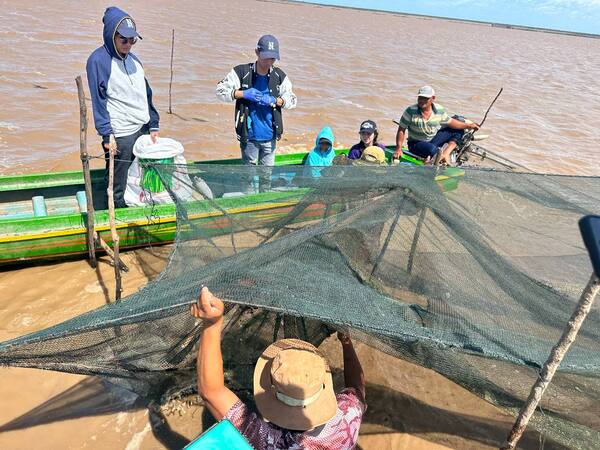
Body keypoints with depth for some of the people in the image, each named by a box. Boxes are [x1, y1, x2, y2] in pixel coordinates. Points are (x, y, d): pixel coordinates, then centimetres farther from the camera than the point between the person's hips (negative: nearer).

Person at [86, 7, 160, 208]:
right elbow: (98, 101, -9)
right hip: (119, 135, -6)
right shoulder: (98, 60, -6)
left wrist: (153, 126, 12)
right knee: (119, 191, 2)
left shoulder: (133, 59, 13)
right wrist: (107, 135, -13)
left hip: (143, 130, 6)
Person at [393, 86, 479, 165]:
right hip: (416, 144, -6)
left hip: (434, 139, 6)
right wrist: (398, 148, -20)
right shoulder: (410, 111, -16)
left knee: (459, 131, -1)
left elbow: (450, 122, 8)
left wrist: (468, 126, 4)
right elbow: (401, 130, -12)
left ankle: (446, 153, -17)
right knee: (432, 149, -39)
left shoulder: (439, 110, -6)